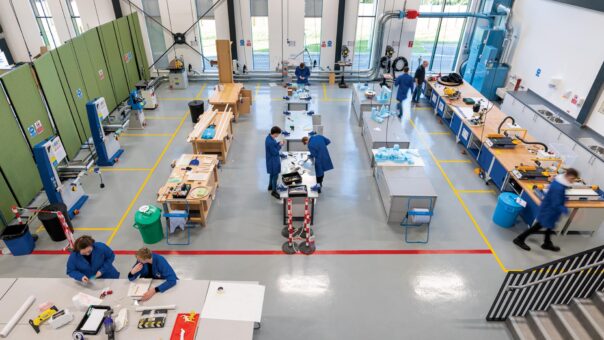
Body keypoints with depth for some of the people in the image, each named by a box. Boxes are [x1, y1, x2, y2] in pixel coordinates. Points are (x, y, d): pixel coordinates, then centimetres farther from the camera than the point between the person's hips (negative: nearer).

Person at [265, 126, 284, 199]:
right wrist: (280, 145, -16)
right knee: (275, 176, 4)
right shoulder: (270, 142, -33)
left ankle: (270, 186, 46)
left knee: (272, 174, 27)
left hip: (273, 160, 10)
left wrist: (278, 143, -4)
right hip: (273, 161, -10)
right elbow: (274, 152, -25)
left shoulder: (269, 137, -3)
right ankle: (274, 191, 19)